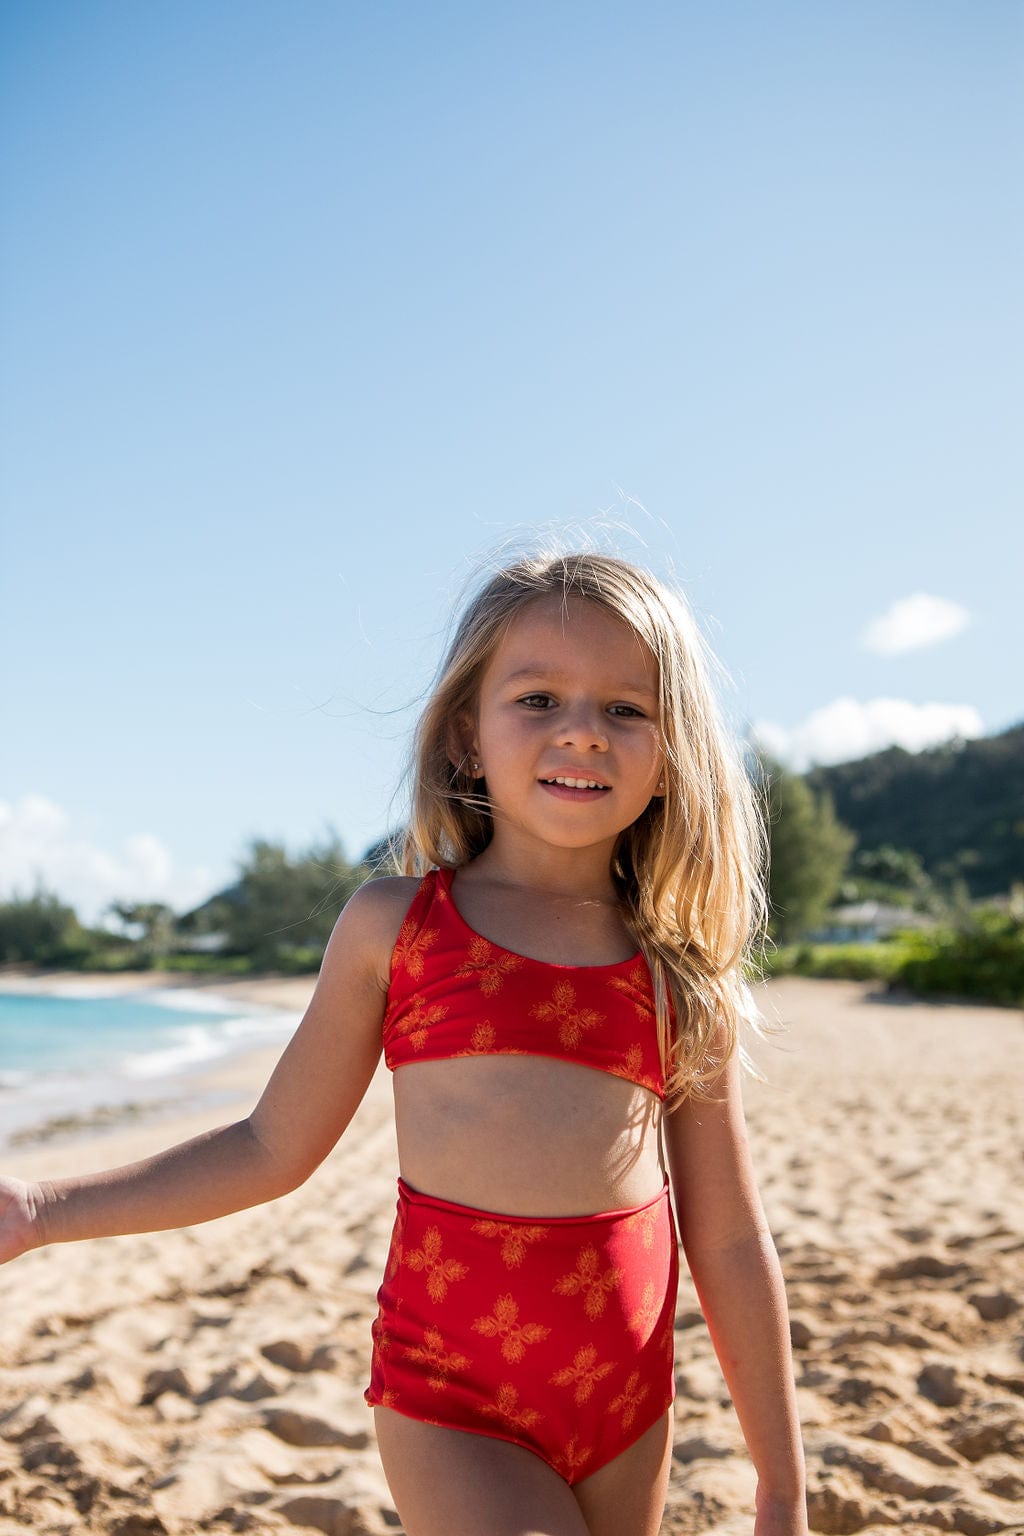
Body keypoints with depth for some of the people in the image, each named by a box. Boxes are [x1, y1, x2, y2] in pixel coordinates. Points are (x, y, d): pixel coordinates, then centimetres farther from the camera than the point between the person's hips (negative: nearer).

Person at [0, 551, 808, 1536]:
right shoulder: (392, 925, -4)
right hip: (453, 1410, -2)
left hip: (631, 1414, 3)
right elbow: (273, 1149, 4)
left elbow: (730, 1244, 5)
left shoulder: (682, 976, 0)